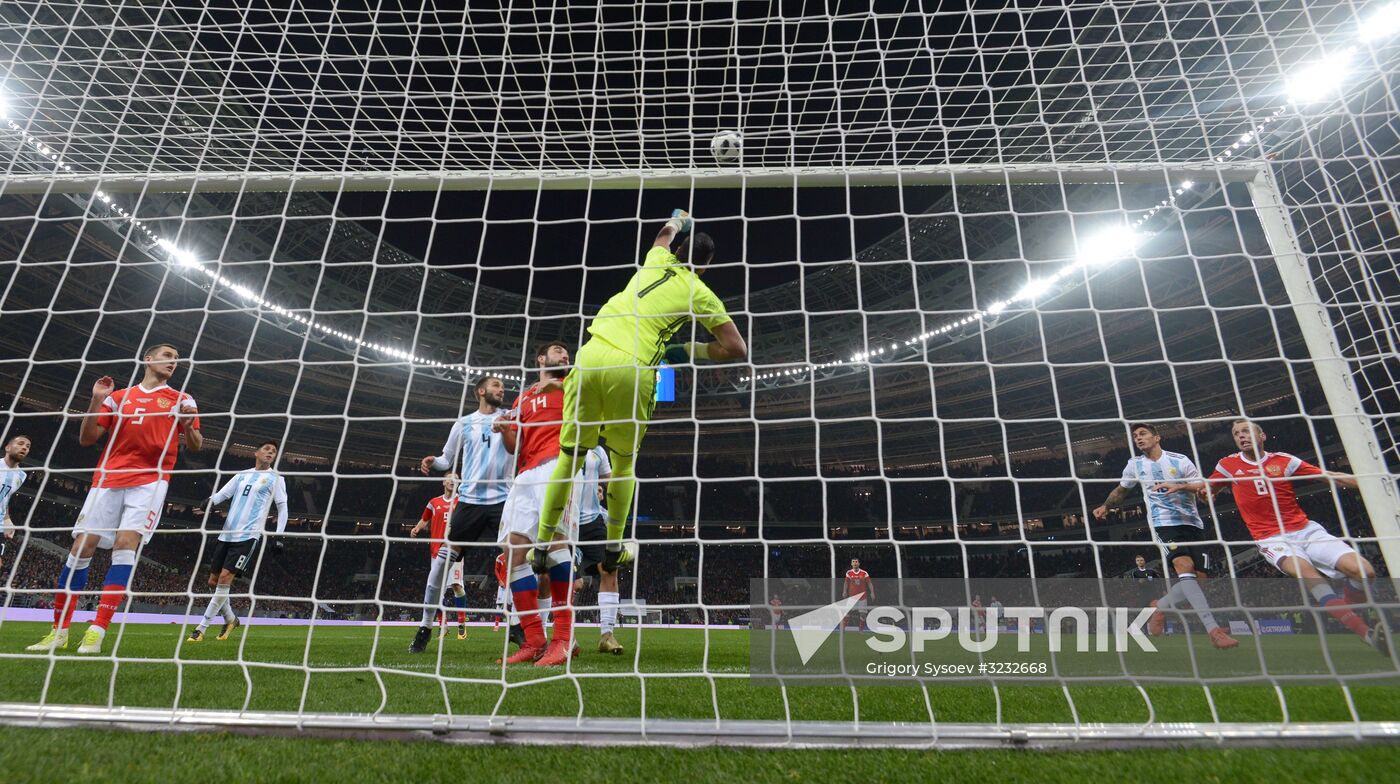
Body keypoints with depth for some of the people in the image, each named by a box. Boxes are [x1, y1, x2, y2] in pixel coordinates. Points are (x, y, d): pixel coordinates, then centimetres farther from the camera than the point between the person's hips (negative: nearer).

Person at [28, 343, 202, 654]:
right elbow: (87, 439, 13)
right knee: (81, 547, 0)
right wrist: (96, 400, 0)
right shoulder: (118, 396, 16)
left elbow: (195, 446, 6)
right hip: (108, 479, 3)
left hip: (150, 481, -3)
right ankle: (59, 631, 13)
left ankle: (97, 632, -12)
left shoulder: (182, 400, 10)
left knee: (125, 545, -16)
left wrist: (188, 426, -16)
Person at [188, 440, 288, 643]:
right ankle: (230, 619, 27)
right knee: (214, 581, 7)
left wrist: (279, 535, -5)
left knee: (225, 578, -14)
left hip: (249, 535, -5)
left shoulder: (275, 478, 4)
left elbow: (282, 507, 2)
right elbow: (221, 494, 9)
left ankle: (201, 629, -5)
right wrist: (210, 501, -15)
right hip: (226, 534, 5)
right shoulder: (241, 475, 16)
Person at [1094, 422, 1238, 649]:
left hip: (1191, 522, 2)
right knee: (1185, 567, -25)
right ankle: (1214, 629, -29)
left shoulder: (1180, 460, 4)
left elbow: (1202, 486, -1)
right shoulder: (1135, 464, 10)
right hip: (1163, 522, -2)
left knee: (1198, 578, -5)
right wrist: (1105, 506, 13)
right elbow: (1121, 490, 25)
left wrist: (1179, 486, -19)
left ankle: (1159, 606, 20)